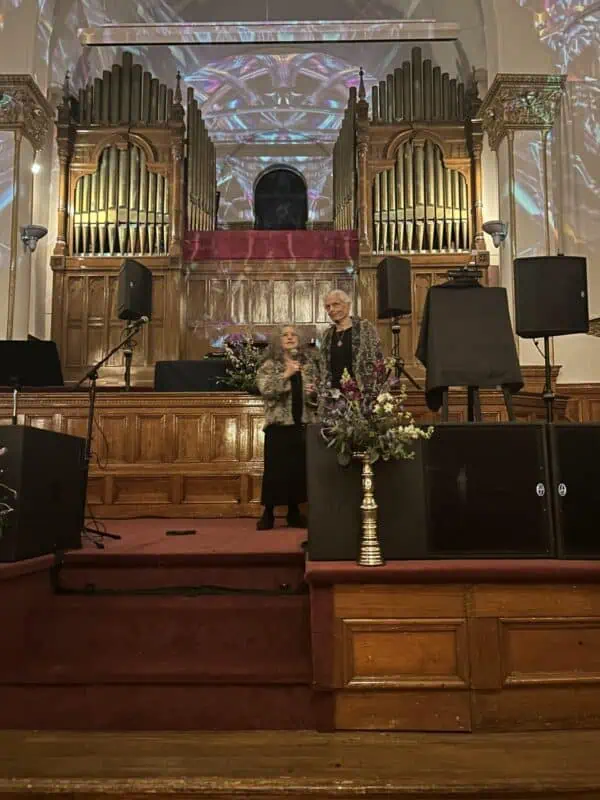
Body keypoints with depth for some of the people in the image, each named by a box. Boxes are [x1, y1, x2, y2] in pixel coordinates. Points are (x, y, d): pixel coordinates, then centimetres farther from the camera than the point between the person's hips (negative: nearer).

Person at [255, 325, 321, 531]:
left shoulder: (309, 363, 11)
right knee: (274, 468, -4)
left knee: (300, 468, 5)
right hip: (278, 423, -3)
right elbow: (264, 389, -15)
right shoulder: (269, 365, 1)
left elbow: (318, 392, 12)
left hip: (303, 423, 3)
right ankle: (268, 513, 8)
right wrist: (286, 374, -21)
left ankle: (294, 512, 18)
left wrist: (314, 393, -10)